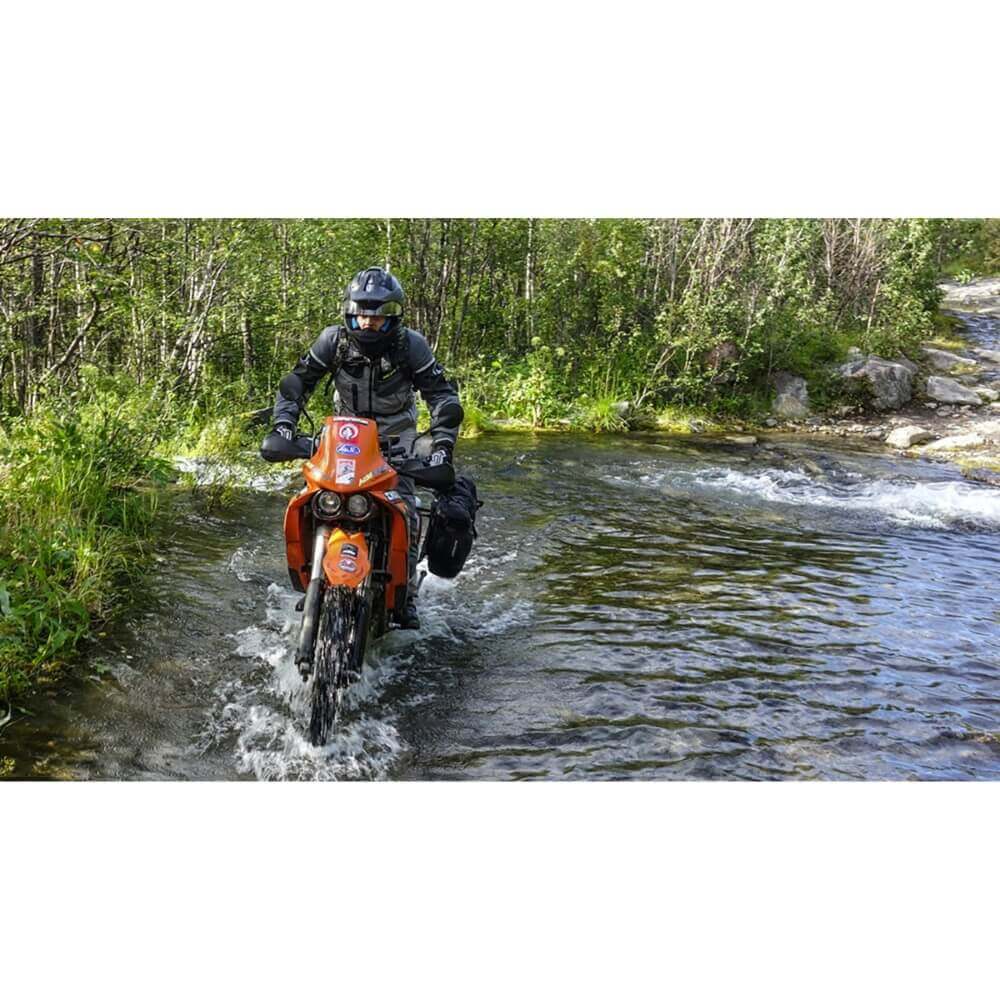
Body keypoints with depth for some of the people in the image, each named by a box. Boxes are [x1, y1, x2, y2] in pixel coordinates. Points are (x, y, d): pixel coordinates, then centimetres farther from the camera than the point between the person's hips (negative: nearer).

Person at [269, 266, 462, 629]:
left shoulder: (411, 345, -18)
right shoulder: (334, 340, -13)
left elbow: (442, 393, -17)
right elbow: (299, 381, -5)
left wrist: (442, 443, -30)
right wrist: (284, 423, -19)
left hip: (395, 431, -2)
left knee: (403, 508, -18)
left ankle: (405, 595, -8)